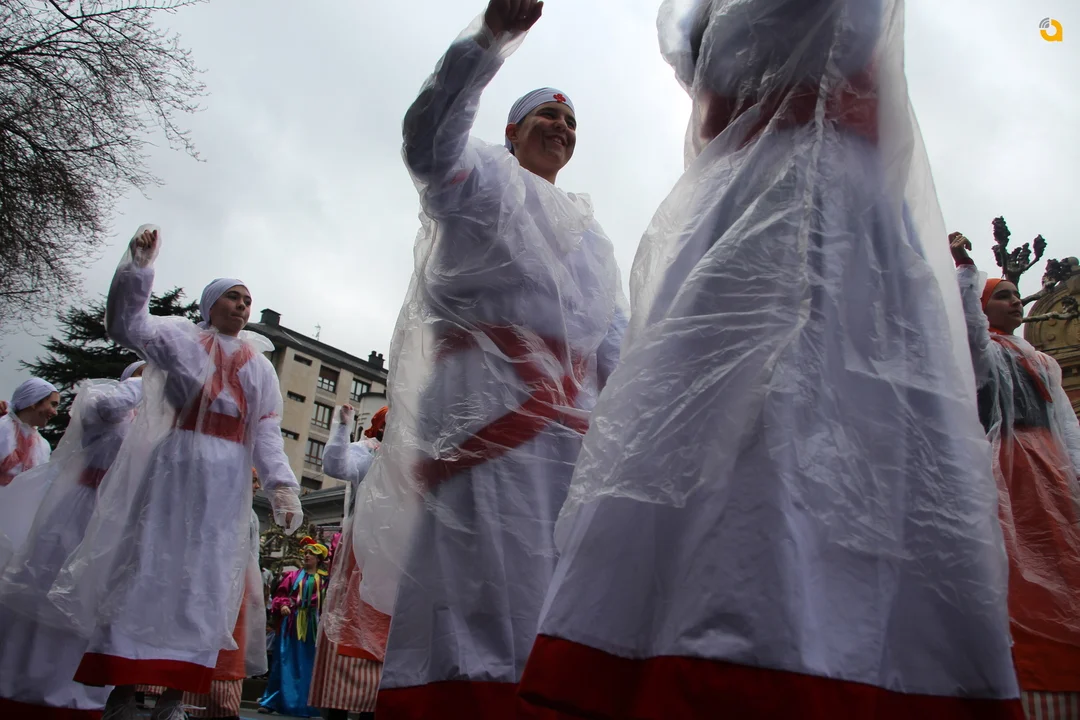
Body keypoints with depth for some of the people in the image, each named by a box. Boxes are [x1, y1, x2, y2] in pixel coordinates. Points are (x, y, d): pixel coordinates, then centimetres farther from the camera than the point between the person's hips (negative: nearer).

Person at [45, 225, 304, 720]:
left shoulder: (259, 364, 17)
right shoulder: (181, 336, 11)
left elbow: (268, 433, 9)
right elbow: (127, 326, -9)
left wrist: (281, 486, -4)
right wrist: (138, 266, -21)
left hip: (225, 475, 3)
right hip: (172, 462, -2)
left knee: (203, 578, 0)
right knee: (146, 564, -3)